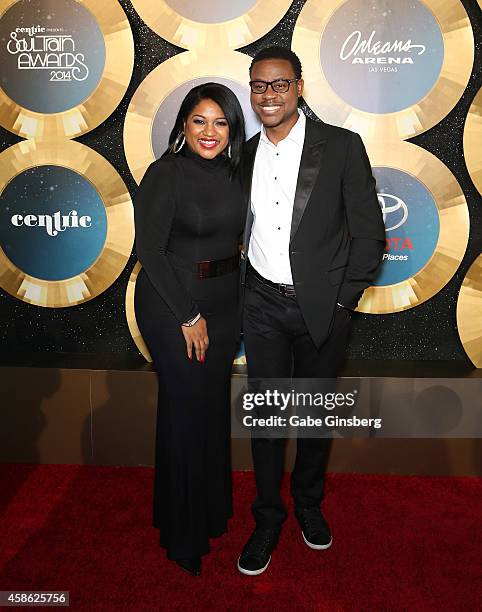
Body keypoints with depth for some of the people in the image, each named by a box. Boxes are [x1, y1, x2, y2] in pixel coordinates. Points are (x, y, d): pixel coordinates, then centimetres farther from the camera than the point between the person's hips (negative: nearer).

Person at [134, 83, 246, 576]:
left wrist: (235, 298, 8)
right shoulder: (165, 173, -14)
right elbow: (150, 251, -17)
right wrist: (189, 316, -15)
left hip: (224, 299, 7)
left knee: (215, 402, 17)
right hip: (172, 302, -6)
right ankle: (183, 530, 25)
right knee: (186, 408, 3)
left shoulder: (232, 171, 5)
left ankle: (213, 505, 39)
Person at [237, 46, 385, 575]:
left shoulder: (342, 147, -7)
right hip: (263, 303, 2)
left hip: (322, 307, -2)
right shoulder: (244, 155, 5)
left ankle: (309, 503, 38)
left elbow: (369, 232, -5)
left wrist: (342, 299, -8)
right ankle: (267, 517, 27)